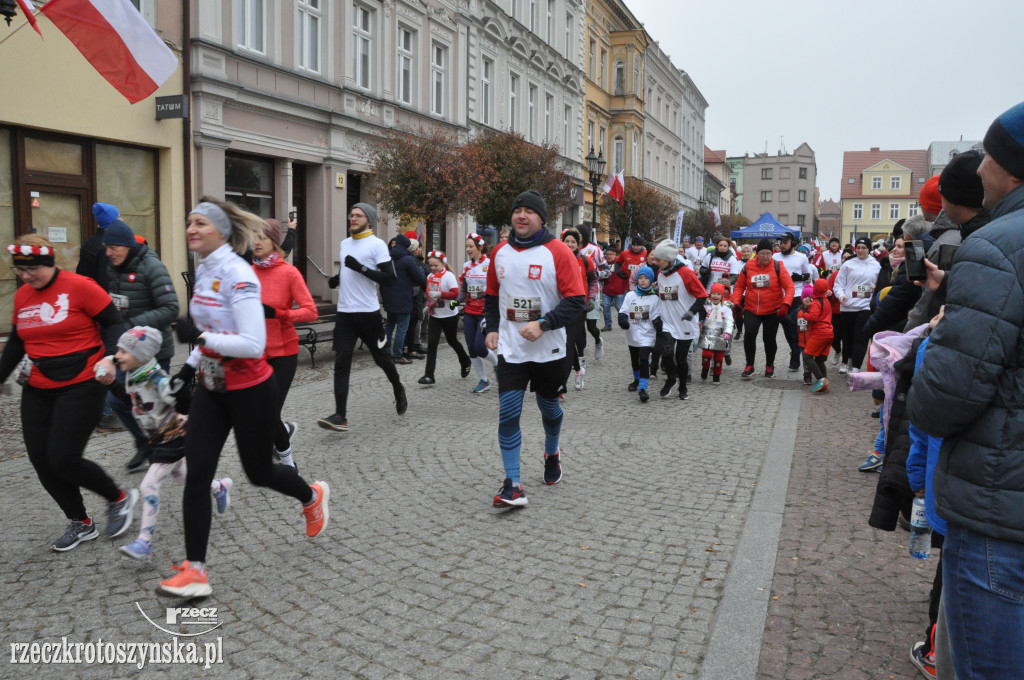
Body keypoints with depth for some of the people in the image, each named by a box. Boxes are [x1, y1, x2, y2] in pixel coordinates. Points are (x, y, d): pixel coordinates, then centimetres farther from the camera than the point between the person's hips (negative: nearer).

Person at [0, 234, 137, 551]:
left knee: (63, 459, -11)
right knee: (41, 461, 5)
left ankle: (119, 498, 16)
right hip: (37, 390, 7)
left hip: (81, 385, -7)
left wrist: (108, 357, -23)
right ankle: (81, 524, 23)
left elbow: (114, 323, -8)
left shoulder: (79, 286, -11)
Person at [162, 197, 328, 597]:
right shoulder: (203, 271, 5)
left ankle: (312, 497, 43)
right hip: (212, 388, 7)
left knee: (258, 471, 11)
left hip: (250, 390, -7)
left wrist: (200, 337, -27)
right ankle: (194, 571, 7)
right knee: (196, 473, -1)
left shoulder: (237, 274, -21)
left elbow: (253, 345, -27)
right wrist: (191, 365, 13)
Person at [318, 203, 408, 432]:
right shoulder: (344, 244, 15)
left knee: (381, 357, 11)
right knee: (341, 363, -6)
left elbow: (389, 278, -13)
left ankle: (398, 390, 39)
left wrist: (361, 268, -22)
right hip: (344, 313, 5)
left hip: (368, 313, -5)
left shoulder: (377, 245, -7)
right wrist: (337, 279, 7)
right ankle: (340, 416, -8)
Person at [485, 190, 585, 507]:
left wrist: (543, 324, -23)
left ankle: (551, 452, 48)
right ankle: (512, 485, -2)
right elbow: (492, 295, 17)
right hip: (510, 350, 2)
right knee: (508, 413, -8)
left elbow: (576, 300, -13)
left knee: (549, 407, 17)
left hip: (549, 350, -2)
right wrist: (492, 329, 3)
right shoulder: (500, 252, 4)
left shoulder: (558, 252, -10)